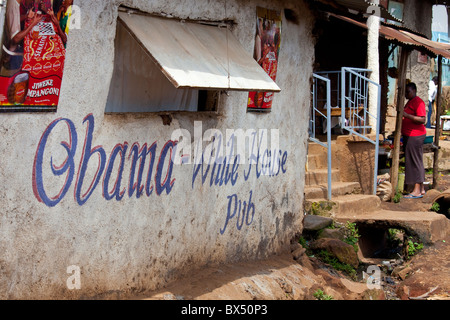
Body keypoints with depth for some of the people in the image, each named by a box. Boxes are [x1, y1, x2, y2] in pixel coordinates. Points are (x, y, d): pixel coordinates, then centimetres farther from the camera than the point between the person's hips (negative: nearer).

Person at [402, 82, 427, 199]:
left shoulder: (418, 102, -12)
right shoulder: (410, 102, 19)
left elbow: (422, 120, -22)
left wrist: (407, 115, -26)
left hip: (415, 136, -10)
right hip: (409, 136, 10)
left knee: (415, 162, -8)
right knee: (416, 162, 12)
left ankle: (417, 191, -5)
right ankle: (421, 189, 18)